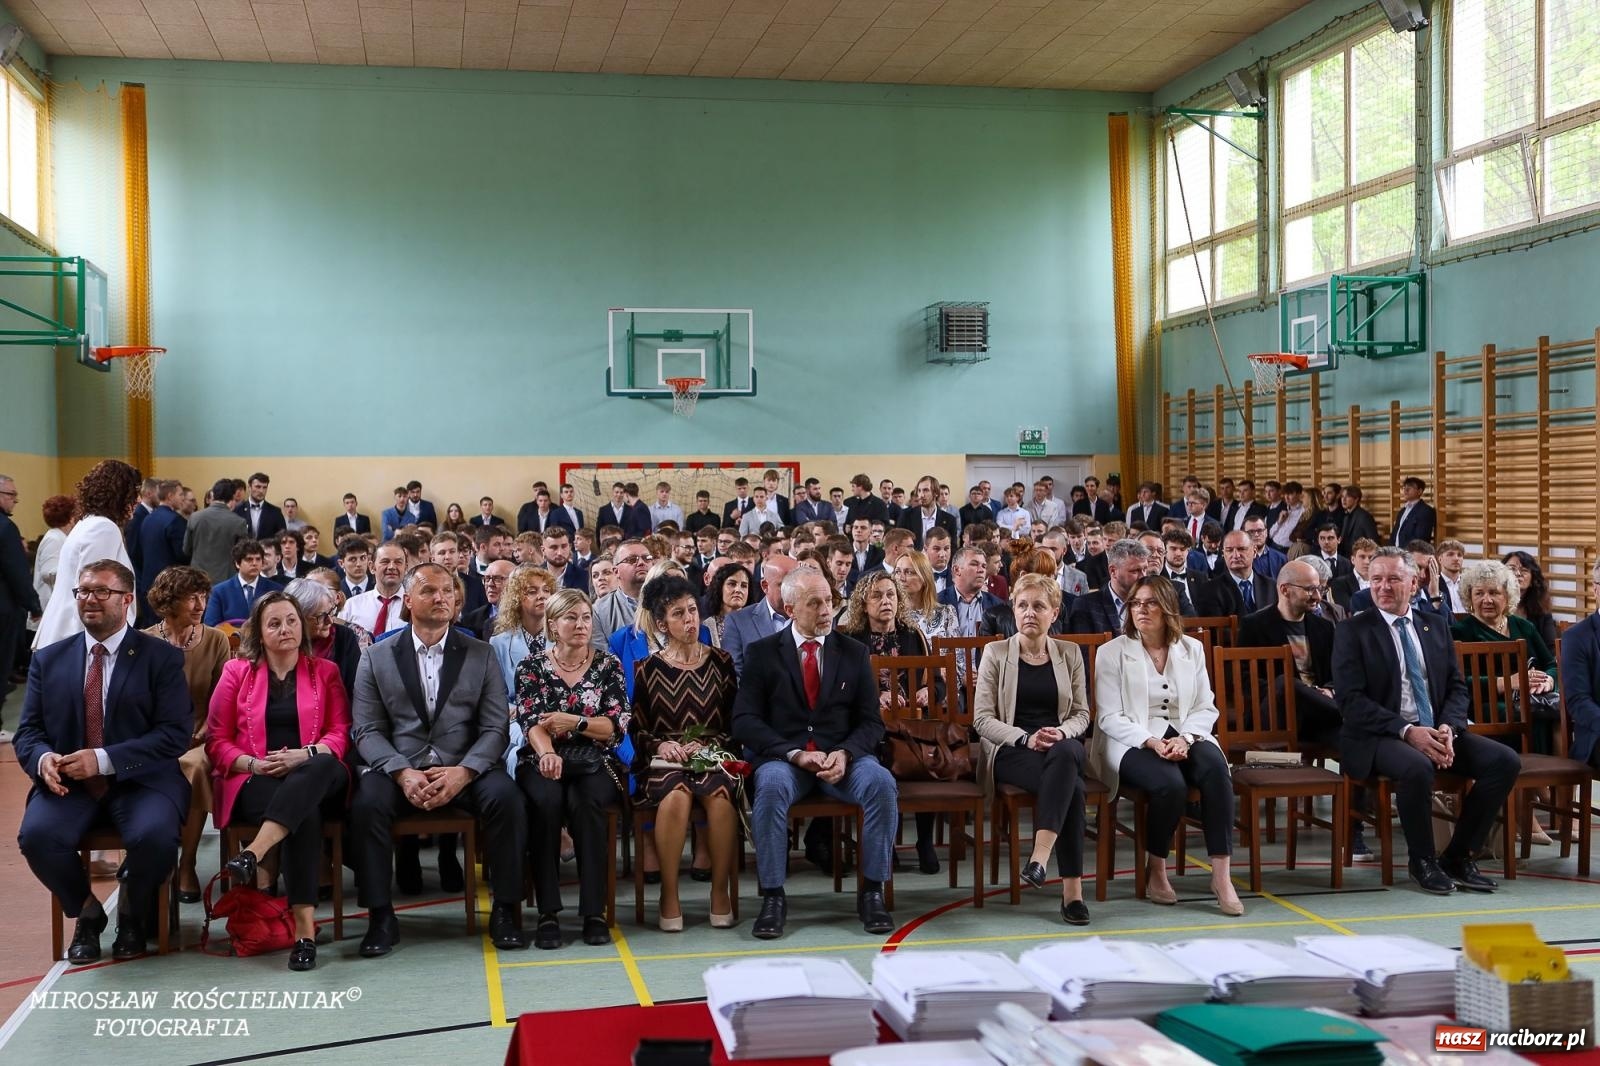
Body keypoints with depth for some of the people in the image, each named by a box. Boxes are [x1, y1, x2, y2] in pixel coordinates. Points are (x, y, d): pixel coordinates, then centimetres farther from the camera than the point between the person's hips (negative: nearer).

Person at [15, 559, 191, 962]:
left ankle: (132, 912, 4)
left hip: (141, 779, -3)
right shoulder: (48, 659, 12)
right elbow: (27, 732, 9)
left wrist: (105, 759, -20)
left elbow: (175, 733, -9)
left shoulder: (162, 657, 0)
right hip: (69, 781, 3)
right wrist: (43, 758, -16)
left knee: (154, 836, -32)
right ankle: (86, 911, 4)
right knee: (36, 835, -28)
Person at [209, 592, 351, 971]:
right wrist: (253, 764, -10)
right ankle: (304, 924, -45)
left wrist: (305, 755, -15)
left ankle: (254, 854, -54)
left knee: (324, 765, -40)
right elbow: (217, 741, 10)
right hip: (256, 783, -1)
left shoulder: (325, 672, 17)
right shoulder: (236, 672, 15)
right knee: (305, 813, -37)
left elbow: (341, 733, 6)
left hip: (316, 780, 1)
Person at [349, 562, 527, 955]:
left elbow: (495, 728, 2)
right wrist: (403, 773, -16)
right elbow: (366, 730, 2)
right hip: (399, 768, 0)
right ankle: (380, 916, -15)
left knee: (506, 797, -29)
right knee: (367, 801, -30)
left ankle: (505, 911, -14)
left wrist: (463, 772, -16)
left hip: (464, 770, 0)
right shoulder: (377, 657, 9)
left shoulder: (480, 654, 10)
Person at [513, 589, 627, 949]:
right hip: (543, 761, 0)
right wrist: (547, 753, -28)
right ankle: (547, 913, -29)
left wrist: (574, 722, -15)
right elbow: (531, 722, -7)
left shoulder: (608, 665, 8)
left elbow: (617, 725, 0)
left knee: (584, 801, -34)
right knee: (547, 799, -34)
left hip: (593, 764, 0)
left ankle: (594, 912, -29)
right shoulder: (531, 667, 7)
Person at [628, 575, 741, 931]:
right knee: (676, 794, -36)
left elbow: (734, 722, 9)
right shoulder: (649, 669, 10)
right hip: (665, 759, 0)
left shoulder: (721, 661, 11)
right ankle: (669, 896, -24)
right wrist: (660, 745, -8)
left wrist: (706, 746, -7)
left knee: (719, 792, -35)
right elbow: (636, 729, 11)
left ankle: (721, 891, -21)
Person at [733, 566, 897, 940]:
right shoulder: (761, 653, 6)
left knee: (882, 784, -29)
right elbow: (745, 721, -2)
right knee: (771, 787, -35)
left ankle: (872, 891, -16)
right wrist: (795, 754, -15)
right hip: (783, 757, -2)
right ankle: (772, 897, -23)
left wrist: (845, 753, -13)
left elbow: (871, 722, 8)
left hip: (844, 757, 2)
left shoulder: (854, 654, 13)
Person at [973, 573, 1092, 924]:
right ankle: (1072, 888, -36)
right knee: (1071, 785, -36)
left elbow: (1081, 714, 13)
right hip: (1010, 751, -2)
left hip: (1062, 746, 2)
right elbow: (982, 718, -1)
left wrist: (1062, 733, -12)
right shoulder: (995, 653, 6)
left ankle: (1039, 857, -46)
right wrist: (1026, 738, -18)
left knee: (1066, 753, -40)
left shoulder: (1070, 653, 14)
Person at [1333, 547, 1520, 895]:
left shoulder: (1436, 626, 15)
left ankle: (1458, 856, -2)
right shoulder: (1352, 630, 0)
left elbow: (1457, 688, 12)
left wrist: (1449, 728, -9)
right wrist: (1406, 731, -20)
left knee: (1506, 761, -15)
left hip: (1436, 730, 5)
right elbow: (1351, 699, -10)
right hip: (1379, 736, -5)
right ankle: (1423, 861, -11)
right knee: (1416, 767, -36)